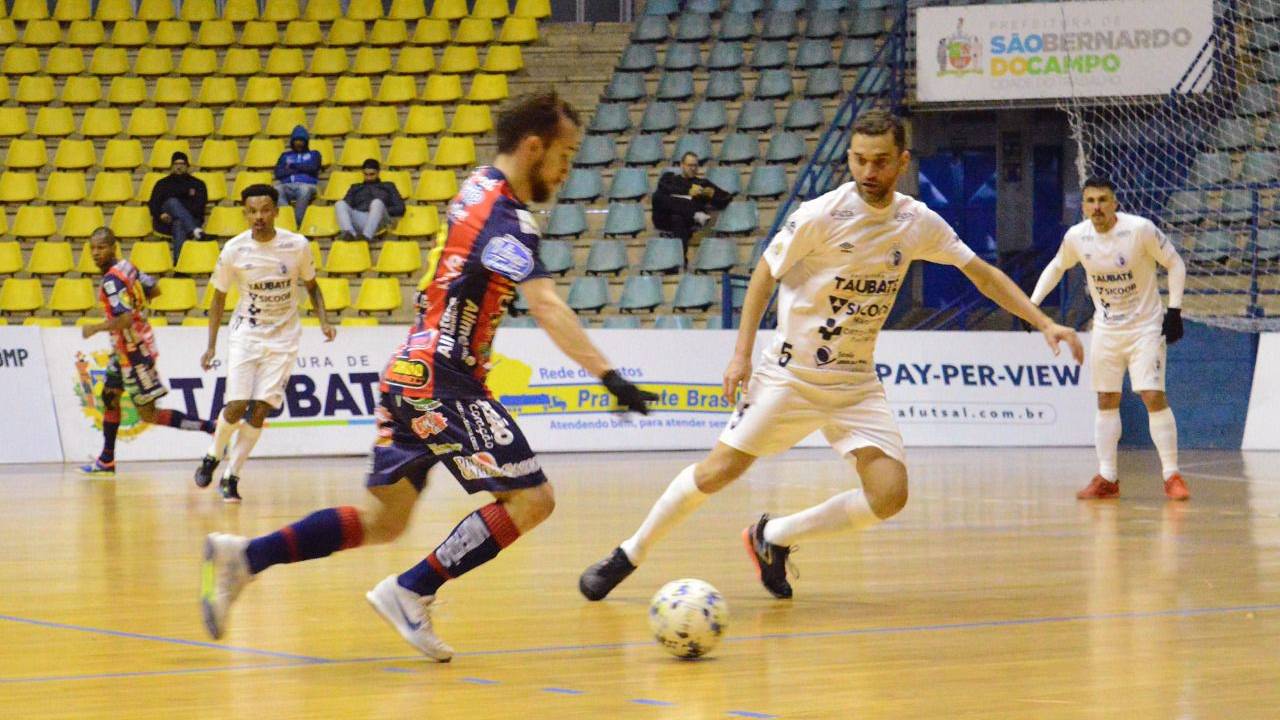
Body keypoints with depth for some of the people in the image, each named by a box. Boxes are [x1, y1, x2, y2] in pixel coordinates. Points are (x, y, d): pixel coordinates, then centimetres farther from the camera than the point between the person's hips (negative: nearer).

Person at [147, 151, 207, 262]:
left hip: (191, 219, -1)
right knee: (173, 202, -33)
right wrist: (161, 214, -10)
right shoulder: (162, 184, 24)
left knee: (179, 225, -39)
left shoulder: (197, 184, 19)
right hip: (165, 223, 1)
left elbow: (201, 203, 4)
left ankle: (179, 260, -59)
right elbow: (153, 203, 13)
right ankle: (194, 231, -56)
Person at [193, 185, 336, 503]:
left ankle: (231, 476, 7)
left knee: (260, 410, -6)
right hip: (246, 334, 0)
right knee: (236, 407, -10)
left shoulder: (297, 246, -10)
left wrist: (323, 321, -9)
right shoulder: (234, 250, -10)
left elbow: (311, 286, 7)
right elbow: (218, 299, 1)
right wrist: (211, 346, -5)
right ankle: (212, 457, 19)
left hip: (283, 337, 0)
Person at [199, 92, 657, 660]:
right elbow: (546, 307, -29)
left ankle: (245, 556, 7)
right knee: (531, 499, -9)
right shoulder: (506, 218, -16)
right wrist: (608, 376, -35)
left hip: (410, 374, 10)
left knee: (385, 520, 13)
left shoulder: (479, 188, 12)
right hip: (442, 383, -10)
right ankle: (411, 593, -8)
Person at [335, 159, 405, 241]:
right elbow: (346, 205, 19)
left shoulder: (388, 187, 29)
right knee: (340, 204, -26)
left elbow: (400, 208, 16)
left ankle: (367, 236, -55)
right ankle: (349, 233, -52)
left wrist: (382, 211, 0)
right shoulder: (355, 188, 35)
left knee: (377, 203, -36)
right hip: (358, 219, 2)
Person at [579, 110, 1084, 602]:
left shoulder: (919, 223, -2)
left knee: (888, 496, -11)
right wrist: (742, 351, -9)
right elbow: (766, 272, -3)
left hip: (856, 383, 4)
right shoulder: (821, 215, -14)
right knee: (718, 471, -9)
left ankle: (774, 538, 10)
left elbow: (984, 275, 7)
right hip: (790, 373, -4)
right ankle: (629, 554, 12)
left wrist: (1044, 323, 1)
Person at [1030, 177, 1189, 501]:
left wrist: (1174, 310, -15)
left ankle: (1172, 477, -7)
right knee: (1106, 401, 6)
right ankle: (1107, 479, 13)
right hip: (1105, 327, 4)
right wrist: (1032, 304, 7)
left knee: (1153, 397, -13)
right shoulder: (1076, 236, -6)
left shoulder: (1140, 229, -19)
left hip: (1145, 326, -4)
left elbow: (1175, 263, -9)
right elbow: (1056, 267, 14)